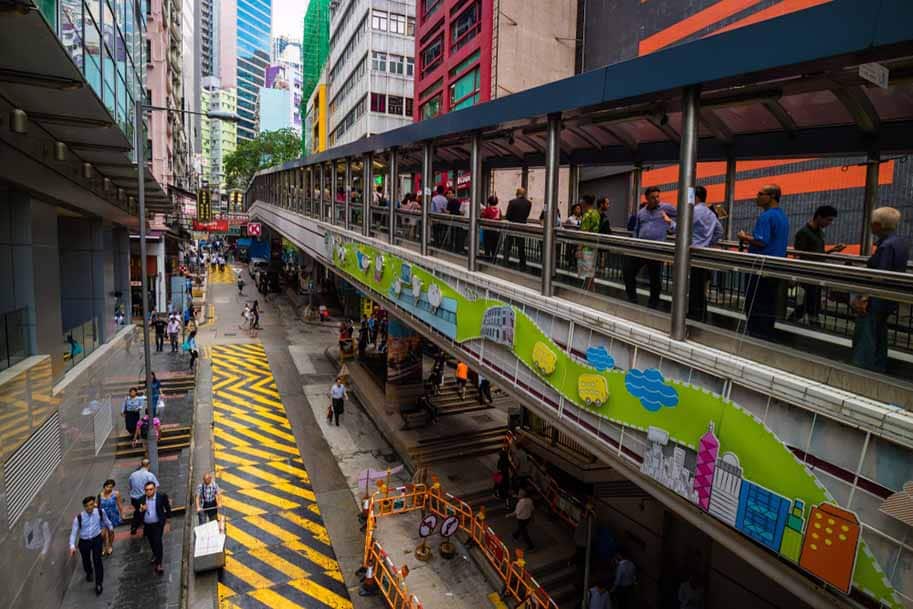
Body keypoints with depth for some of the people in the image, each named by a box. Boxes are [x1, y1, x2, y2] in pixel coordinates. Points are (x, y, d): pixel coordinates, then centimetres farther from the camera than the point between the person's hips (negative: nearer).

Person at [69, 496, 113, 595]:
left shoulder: (100, 512, -15)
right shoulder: (79, 518, -20)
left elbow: (105, 520, 7)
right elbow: (74, 532, -14)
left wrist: (110, 528, 24)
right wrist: (72, 546, -24)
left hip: (97, 539, 0)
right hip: (84, 542, 1)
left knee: (97, 560, -7)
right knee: (86, 560, 18)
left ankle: (98, 584, 8)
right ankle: (89, 573, 54)